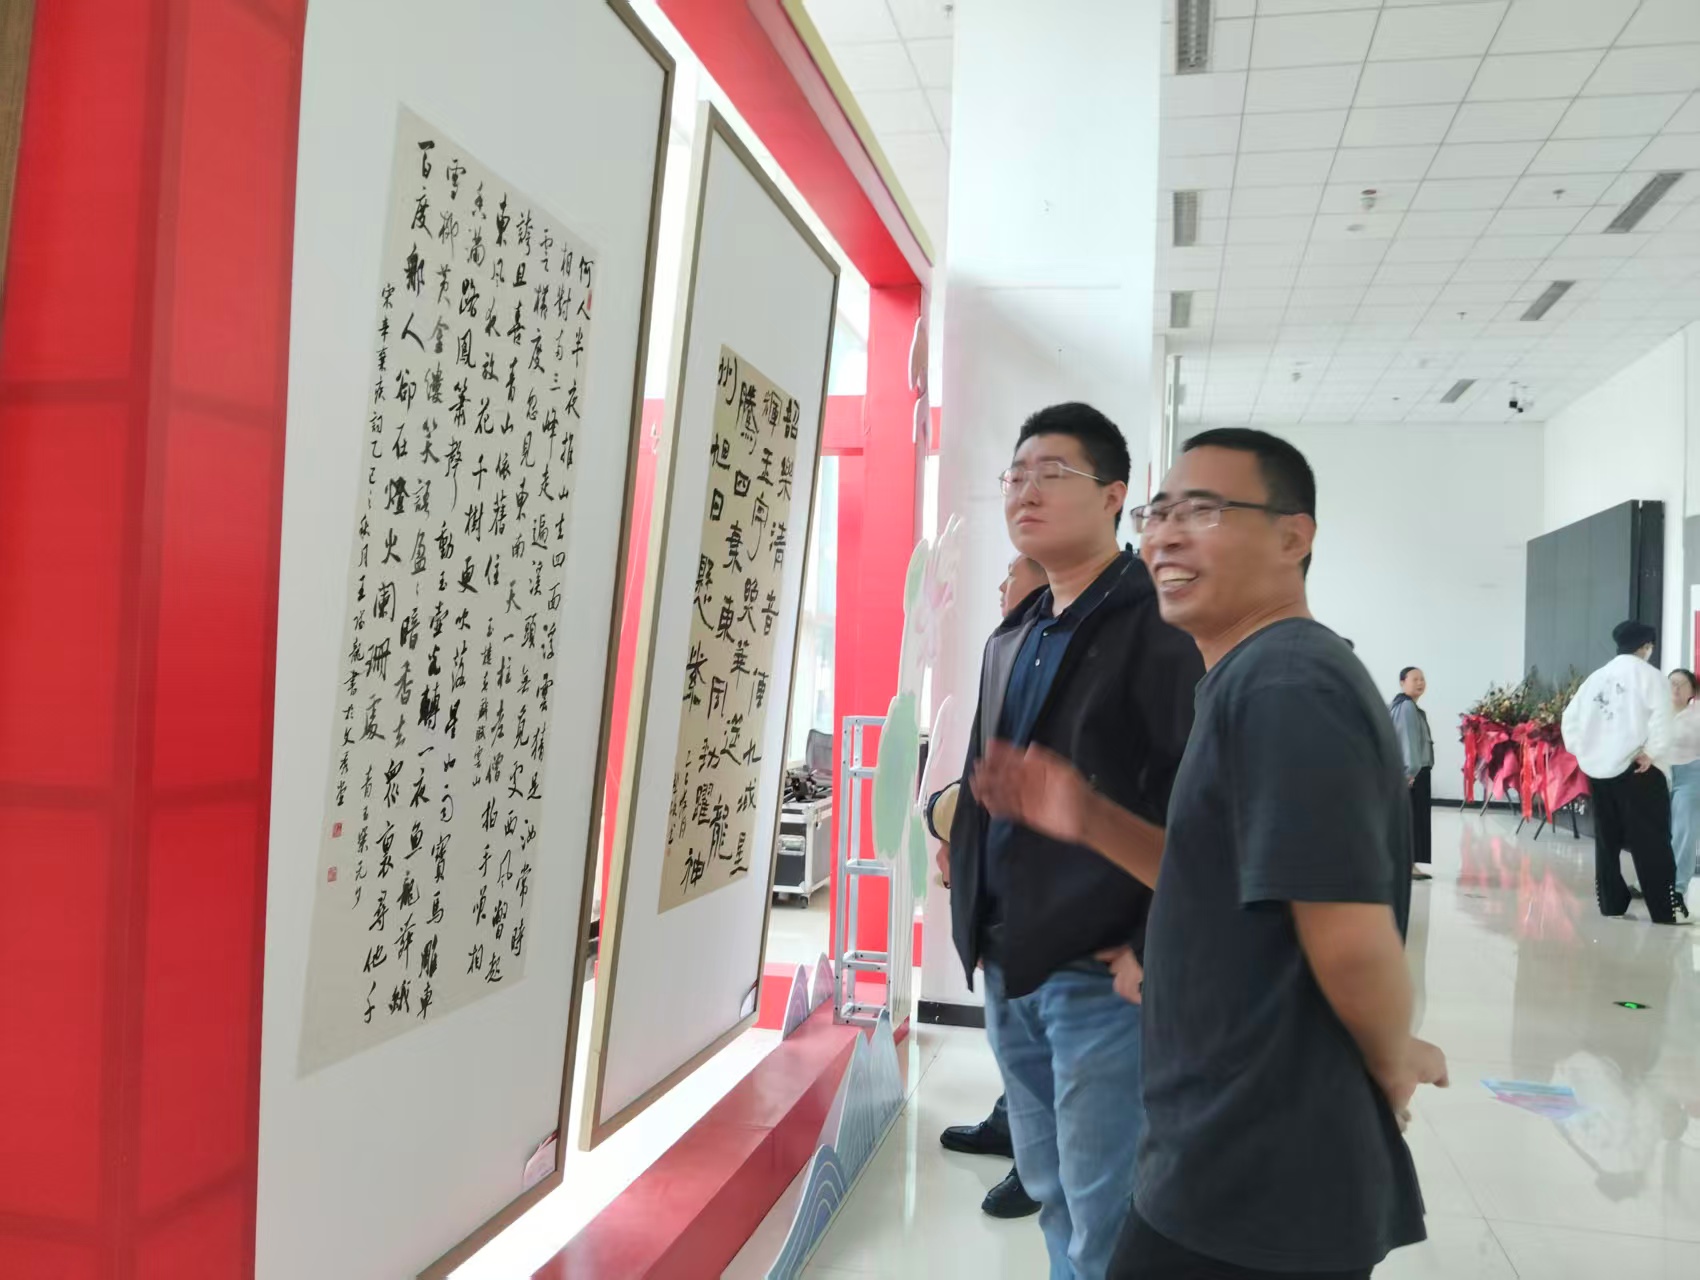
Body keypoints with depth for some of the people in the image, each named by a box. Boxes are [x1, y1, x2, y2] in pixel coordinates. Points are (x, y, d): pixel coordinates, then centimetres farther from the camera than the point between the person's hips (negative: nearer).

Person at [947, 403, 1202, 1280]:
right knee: (1052, 1198, 20)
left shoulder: (1158, 626, -11)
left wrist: (1155, 947, -18)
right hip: (1009, 969, 8)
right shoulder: (1013, 638, 14)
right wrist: (979, 926, 14)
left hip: (1102, 973, -7)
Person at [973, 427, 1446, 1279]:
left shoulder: (1283, 686, -22)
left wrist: (1394, 1061, -7)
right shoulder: (1256, 679, 11)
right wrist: (1089, 821, 3)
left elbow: (1352, 938, -27)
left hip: (1249, 1180, -9)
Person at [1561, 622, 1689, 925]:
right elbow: (1663, 717, -16)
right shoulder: (1647, 674, -2)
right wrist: (1652, 752, -10)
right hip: (1636, 768, -5)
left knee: (1607, 840, 10)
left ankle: (1611, 903, 14)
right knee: (1651, 840, -1)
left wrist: (1583, 752, 13)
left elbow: (1570, 718, 11)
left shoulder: (1596, 677, 13)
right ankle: (1666, 908, 1)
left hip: (1599, 769, 5)